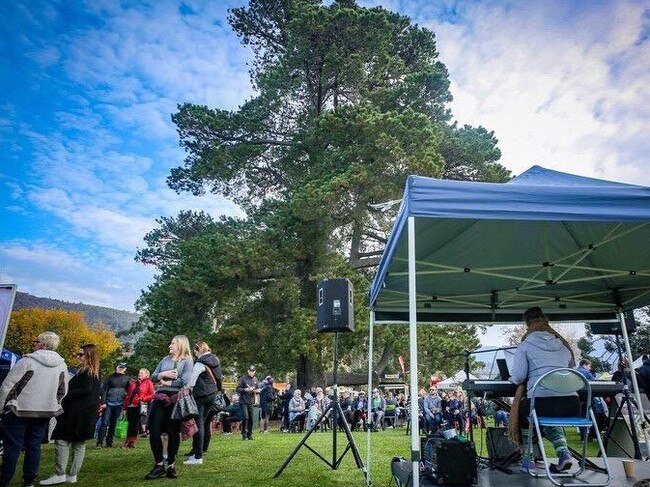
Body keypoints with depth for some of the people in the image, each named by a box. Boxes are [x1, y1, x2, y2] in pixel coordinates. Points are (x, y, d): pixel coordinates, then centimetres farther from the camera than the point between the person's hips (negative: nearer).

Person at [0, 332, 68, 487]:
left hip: (19, 410, -5)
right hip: (44, 413, 5)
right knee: (34, 447, 14)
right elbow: (63, 392, 9)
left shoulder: (27, 361, -15)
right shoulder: (62, 365, 1)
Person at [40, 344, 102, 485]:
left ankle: (60, 475, -4)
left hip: (77, 413, -9)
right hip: (87, 413, 10)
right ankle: (72, 476, 14)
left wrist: (65, 397, -15)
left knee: (62, 439, -5)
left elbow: (85, 390, -23)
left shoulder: (86, 372, -12)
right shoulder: (95, 374, 15)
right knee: (79, 443, 10)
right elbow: (98, 393, 18)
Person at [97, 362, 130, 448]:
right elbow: (104, 390, -1)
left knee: (113, 424, 8)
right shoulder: (110, 377, 2)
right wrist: (103, 402, -9)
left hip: (119, 404, 2)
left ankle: (109, 443, 15)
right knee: (104, 423, -7)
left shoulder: (127, 378, 9)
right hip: (109, 403, -2)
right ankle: (99, 443, -3)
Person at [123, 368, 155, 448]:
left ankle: (133, 442, 8)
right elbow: (128, 393, 19)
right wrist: (125, 404, 11)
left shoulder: (148, 383, 3)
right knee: (130, 423, 7)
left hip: (139, 406, -4)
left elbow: (152, 395, -4)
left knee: (135, 423, -1)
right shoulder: (133, 383, 19)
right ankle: (128, 441, 17)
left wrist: (143, 399, -15)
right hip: (130, 405, 4)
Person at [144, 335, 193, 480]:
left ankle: (171, 465, 17)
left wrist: (166, 382, -8)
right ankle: (159, 465, 11)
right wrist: (164, 374, -7)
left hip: (176, 400, -4)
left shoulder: (187, 361, -1)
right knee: (154, 431, -2)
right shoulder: (165, 360, 15)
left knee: (174, 433, 3)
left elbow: (184, 382, -14)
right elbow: (153, 377, 12)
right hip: (160, 399, 5)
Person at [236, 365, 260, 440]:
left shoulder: (255, 379, 12)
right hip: (243, 401, -4)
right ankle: (244, 434, -1)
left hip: (251, 401, 4)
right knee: (245, 417, -12)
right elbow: (238, 389, -5)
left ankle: (249, 434, 16)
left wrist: (255, 390, -7)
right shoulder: (243, 378, -2)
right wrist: (245, 389, -19)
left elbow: (258, 389, 15)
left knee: (251, 418, 6)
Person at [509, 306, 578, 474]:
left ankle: (528, 460, 25)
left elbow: (517, 378, -4)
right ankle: (563, 451, 15)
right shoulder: (563, 344, 18)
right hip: (572, 404, 5)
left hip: (541, 402, -5)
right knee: (551, 418, 39)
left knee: (520, 410, 30)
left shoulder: (525, 346, 4)